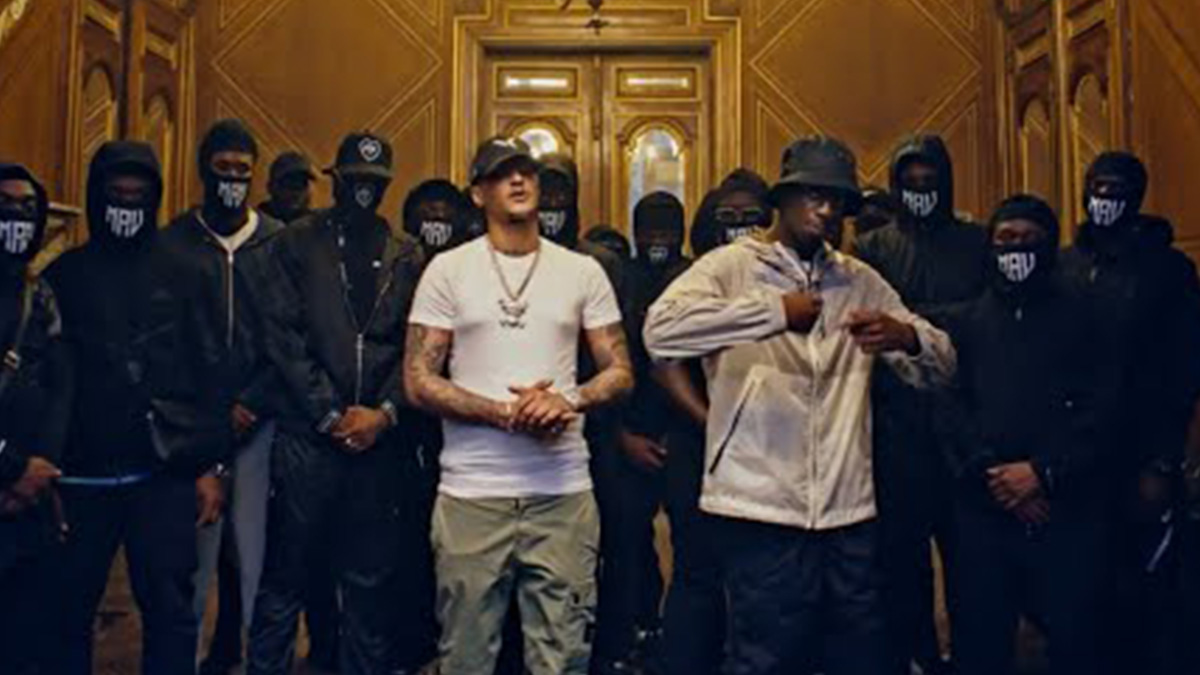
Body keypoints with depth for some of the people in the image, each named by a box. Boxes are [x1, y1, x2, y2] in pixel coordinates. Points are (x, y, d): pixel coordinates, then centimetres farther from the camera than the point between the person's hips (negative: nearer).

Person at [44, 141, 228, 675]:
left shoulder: (180, 276, 6)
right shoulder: (63, 276, 7)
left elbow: (207, 373, 4)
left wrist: (208, 466, 0)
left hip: (165, 474, -1)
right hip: (81, 476, 1)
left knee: (171, 612, 1)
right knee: (67, 612, 9)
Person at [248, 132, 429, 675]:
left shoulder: (407, 256, 10)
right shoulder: (296, 244, 5)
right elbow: (283, 338, -3)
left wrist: (384, 413, -8)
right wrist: (331, 414, -8)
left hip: (379, 438, 2)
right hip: (308, 434, -2)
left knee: (371, 580, 11)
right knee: (285, 578, 6)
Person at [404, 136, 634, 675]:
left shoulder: (583, 271, 8)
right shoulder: (447, 270, 3)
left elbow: (620, 372, 8)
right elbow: (418, 382, -1)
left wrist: (568, 401, -12)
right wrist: (506, 413, -12)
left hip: (563, 493, 1)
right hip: (471, 493, -1)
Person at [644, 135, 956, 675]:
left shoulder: (861, 282, 15)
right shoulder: (732, 265, 1)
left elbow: (940, 365, 10)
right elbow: (661, 330, -18)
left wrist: (906, 336, -13)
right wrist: (776, 311, -21)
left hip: (849, 513, 5)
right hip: (761, 512, -4)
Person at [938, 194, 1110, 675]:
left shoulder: (1080, 317, 8)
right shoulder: (965, 322, 12)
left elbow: (1099, 410, -2)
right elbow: (949, 408, 0)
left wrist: (1044, 472, -13)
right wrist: (992, 474, -12)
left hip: (1068, 508, -1)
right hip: (984, 508, 1)